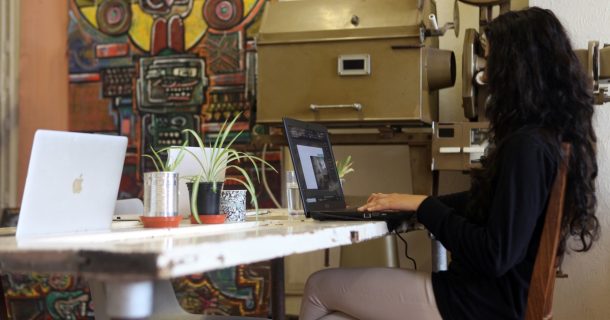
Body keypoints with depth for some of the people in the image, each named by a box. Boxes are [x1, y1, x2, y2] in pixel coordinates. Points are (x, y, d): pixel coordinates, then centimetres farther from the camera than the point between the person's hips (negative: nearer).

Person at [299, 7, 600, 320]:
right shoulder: (549, 139, 9)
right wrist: (410, 202, 13)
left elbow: (495, 256, -25)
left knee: (319, 286, 4)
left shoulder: (526, 147, -23)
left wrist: (422, 205, -14)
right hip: (490, 292, 9)